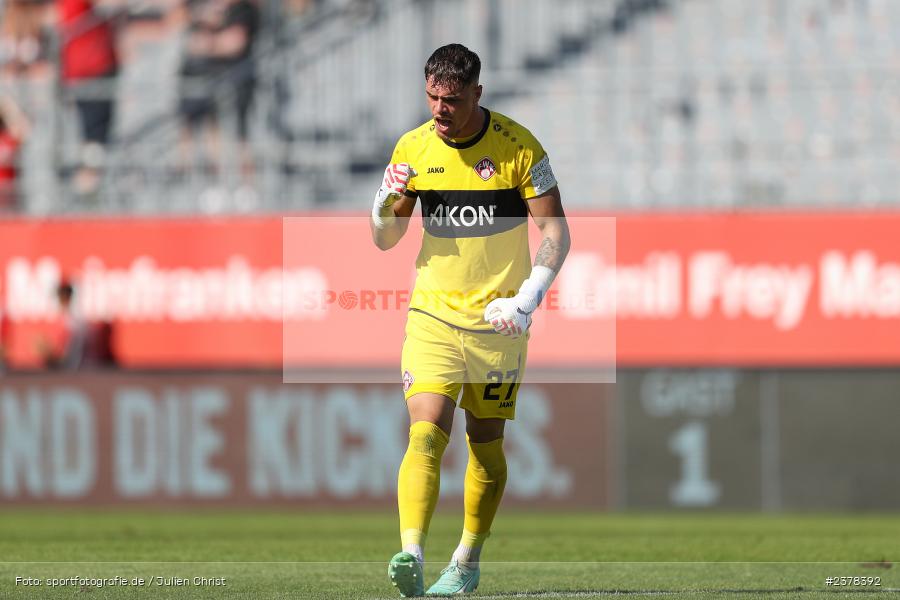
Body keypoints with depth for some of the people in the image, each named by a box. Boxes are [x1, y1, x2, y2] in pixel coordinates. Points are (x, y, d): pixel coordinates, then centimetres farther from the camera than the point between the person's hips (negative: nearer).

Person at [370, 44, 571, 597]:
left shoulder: (518, 147, -9)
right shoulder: (412, 148, 0)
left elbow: (556, 231, -6)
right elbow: (385, 239, 8)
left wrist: (526, 301, -19)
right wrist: (387, 203, -14)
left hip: (498, 320, -1)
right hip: (433, 316, 1)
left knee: (487, 443, 8)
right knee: (425, 435, -17)